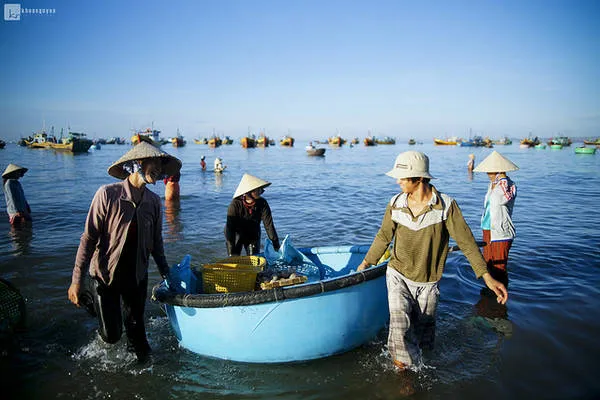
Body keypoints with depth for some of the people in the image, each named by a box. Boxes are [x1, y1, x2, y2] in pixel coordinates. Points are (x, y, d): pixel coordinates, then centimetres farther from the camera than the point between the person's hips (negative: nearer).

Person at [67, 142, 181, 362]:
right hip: (105, 275, -3)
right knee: (112, 335, 2)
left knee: (136, 327, 12)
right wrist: (77, 280, -16)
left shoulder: (154, 201, -4)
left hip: (137, 275, 4)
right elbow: (88, 238, -15)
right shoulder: (107, 194, -18)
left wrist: (166, 273, 10)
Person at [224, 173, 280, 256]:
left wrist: (276, 245, -22)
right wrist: (231, 252, -35)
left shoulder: (262, 203, -20)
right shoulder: (235, 204, -27)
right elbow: (230, 227, -29)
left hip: (253, 235, 2)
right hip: (236, 234, -2)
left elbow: (269, 225, -18)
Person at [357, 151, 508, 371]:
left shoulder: (446, 206, -16)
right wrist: (366, 262, 14)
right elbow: (384, 236, 6)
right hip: (398, 275, 1)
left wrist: (487, 276, -17)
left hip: (427, 282, 0)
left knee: (422, 330, 16)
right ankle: (402, 370, 9)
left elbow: (466, 241, -13)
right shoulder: (396, 204, -8)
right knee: (399, 327, -14)